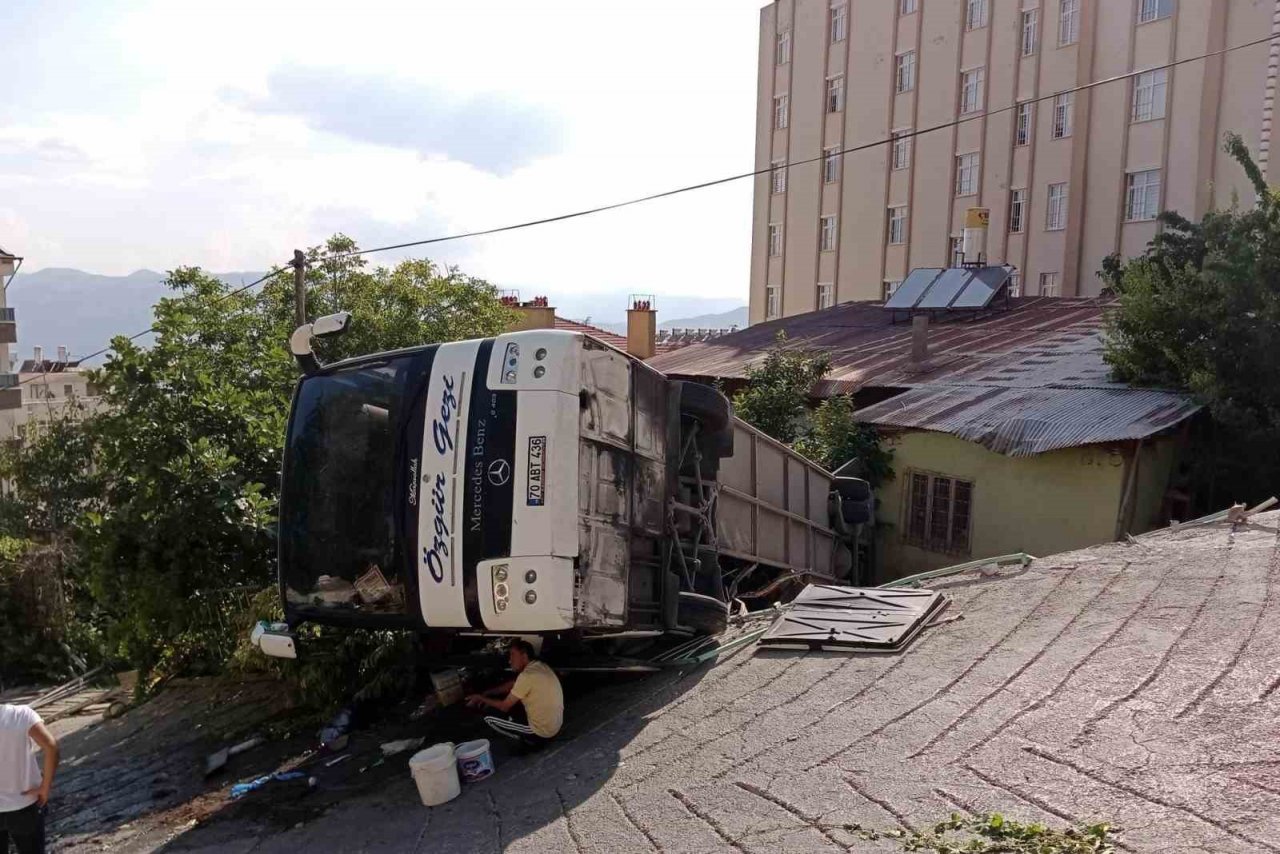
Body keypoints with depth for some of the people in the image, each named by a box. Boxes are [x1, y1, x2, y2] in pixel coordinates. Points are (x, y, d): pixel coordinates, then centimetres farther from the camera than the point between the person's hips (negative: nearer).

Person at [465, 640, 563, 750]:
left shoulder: (527, 675, -21)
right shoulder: (540, 667, 6)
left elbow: (504, 706, -11)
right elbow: (511, 685, 19)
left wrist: (481, 698, 3)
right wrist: (486, 694, 14)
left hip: (542, 732, -8)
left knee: (489, 719, 1)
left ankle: (531, 740, 3)